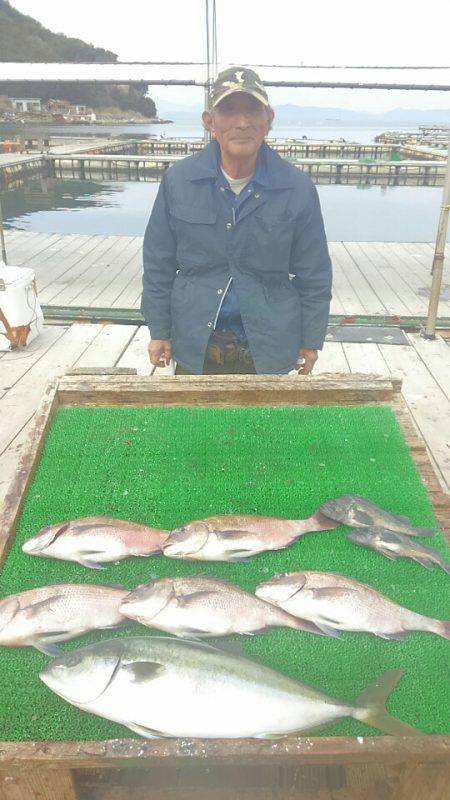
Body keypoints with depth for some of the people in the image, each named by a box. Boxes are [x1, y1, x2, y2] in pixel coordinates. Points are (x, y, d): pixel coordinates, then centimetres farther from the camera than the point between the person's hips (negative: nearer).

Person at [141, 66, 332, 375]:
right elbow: (159, 263, 2)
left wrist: (311, 341, 0)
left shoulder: (298, 188, -7)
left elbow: (314, 275, 0)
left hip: (268, 347, 0)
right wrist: (159, 331, 2)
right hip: (195, 343, 1)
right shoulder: (178, 179, -5)